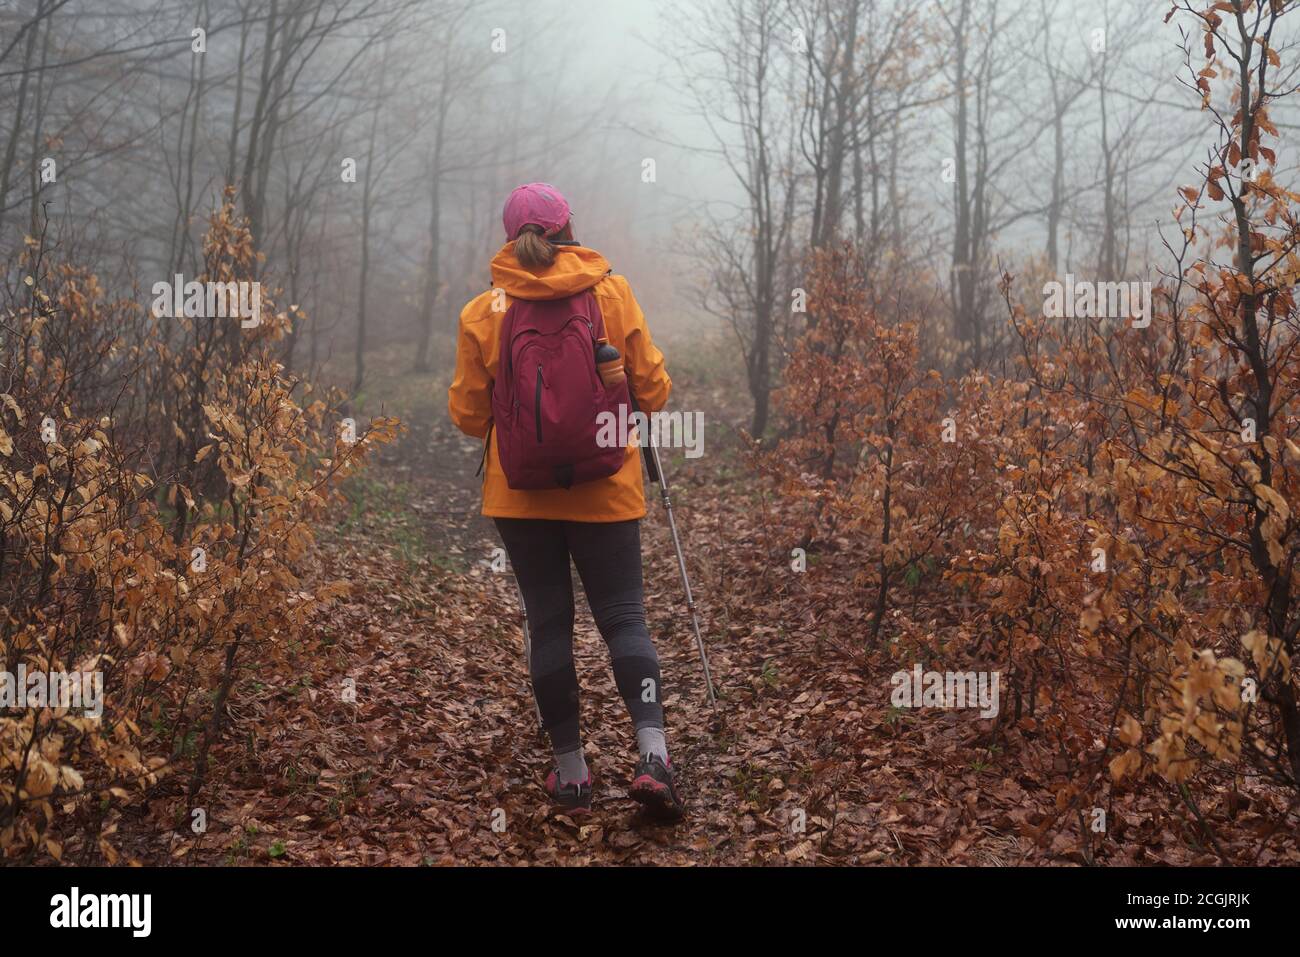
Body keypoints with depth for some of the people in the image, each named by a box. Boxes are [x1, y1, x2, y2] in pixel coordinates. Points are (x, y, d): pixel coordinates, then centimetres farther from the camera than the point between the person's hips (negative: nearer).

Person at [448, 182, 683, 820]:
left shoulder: (482, 312, -2)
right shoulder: (611, 292, -2)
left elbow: (467, 414, 3)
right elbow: (652, 390, 1)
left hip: (520, 493, 0)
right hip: (605, 488, 0)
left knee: (548, 624, 9)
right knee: (623, 617, 6)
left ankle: (570, 771, 12)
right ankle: (652, 753, -10)